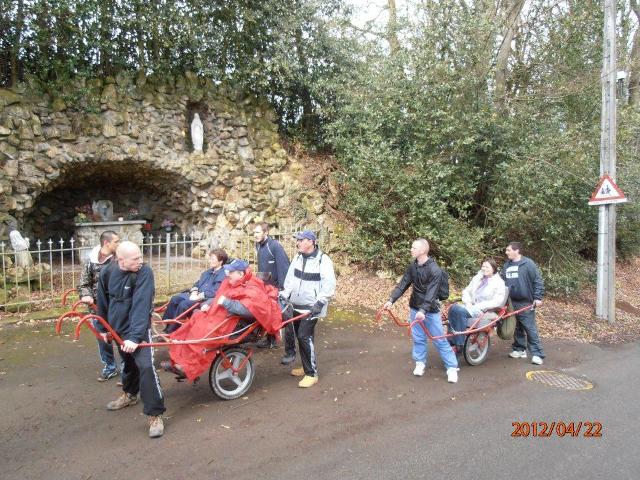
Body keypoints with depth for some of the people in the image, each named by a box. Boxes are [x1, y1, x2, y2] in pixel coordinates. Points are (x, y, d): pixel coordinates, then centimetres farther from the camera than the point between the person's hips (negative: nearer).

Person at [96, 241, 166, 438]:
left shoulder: (144, 272, -22)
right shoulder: (107, 273, -6)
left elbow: (141, 305, -29)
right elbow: (103, 303, 9)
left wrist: (135, 336, -33)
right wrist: (102, 328, 16)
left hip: (138, 329, -5)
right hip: (118, 329, 5)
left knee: (146, 367, -19)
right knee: (129, 363, 24)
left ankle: (155, 415, -9)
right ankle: (129, 394, 51)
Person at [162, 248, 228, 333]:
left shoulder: (222, 275, -11)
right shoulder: (207, 272, 19)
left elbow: (214, 291, -20)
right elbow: (198, 283, 21)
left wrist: (198, 296, -18)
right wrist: (194, 292, -1)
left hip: (206, 299, -9)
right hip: (196, 295, 9)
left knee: (184, 304, -26)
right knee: (174, 299, -6)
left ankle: (171, 331, -14)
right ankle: (166, 325, -3)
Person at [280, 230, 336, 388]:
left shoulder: (323, 260, -15)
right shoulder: (298, 257, 7)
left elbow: (329, 286, -17)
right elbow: (290, 278, 12)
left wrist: (319, 303, -22)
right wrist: (285, 295, 3)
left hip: (311, 307, -7)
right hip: (297, 305, 7)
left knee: (304, 336, -13)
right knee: (300, 336, 13)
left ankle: (312, 374, -3)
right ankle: (307, 367, 29)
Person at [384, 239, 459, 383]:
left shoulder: (434, 270, -20)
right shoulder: (412, 266, -1)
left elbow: (431, 293, -26)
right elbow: (402, 284, 0)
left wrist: (423, 310, -35)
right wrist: (391, 300, -9)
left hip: (430, 310, -5)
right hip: (415, 308, 5)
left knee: (439, 339, 0)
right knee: (418, 337, 12)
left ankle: (452, 367, 11)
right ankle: (420, 363, 28)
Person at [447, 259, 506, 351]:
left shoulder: (499, 282, -1)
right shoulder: (477, 278, 18)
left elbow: (498, 301, -13)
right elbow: (466, 291, 17)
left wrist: (480, 306, -18)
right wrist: (467, 302, -4)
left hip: (483, 311, -6)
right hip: (471, 306, 6)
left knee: (461, 311, -32)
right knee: (453, 307, -25)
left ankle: (459, 344, -25)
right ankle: (452, 339, -20)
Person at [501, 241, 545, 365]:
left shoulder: (528, 263, -8)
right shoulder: (507, 265, 10)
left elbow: (538, 281, -8)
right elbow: (503, 282, 19)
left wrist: (538, 297, -12)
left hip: (526, 303, -6)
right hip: (511, 303, 6)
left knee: (531, 329, -5)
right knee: (517, 328, 13)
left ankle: (537, 354, -1)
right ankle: (519, 350, 24)